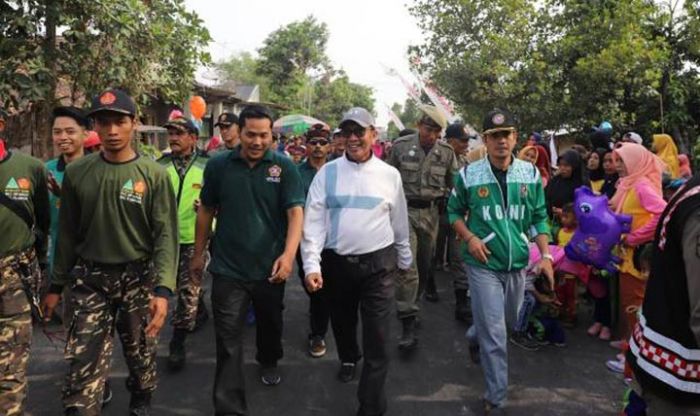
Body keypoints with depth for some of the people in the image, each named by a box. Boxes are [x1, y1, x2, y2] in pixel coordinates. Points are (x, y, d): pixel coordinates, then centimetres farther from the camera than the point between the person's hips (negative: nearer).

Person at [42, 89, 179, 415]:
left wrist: (163, 288, -21)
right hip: (90, 279, 1)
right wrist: (56, 285, 10)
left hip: (138, 277, -1)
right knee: (83, 366, -4)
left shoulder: (154, 175, -7)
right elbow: (68, 234, 8)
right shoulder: (76, 173, 1)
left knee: (141, 354, 15)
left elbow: (166, 235, -12)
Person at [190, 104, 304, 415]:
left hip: (270, 267, 1)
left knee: (270, 323, 24)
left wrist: (289, 254, -29)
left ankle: (269, 362, 54)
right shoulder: (218, 165, -3)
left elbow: (295, 212, -15)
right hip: (228, 267, 0)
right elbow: (206, 210, 7)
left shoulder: (284, 167, -8)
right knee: (228, 342, 1)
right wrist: (198, 254, 11)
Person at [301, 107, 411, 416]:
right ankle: (348, 359, 55)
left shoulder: (389, 174, 0)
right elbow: (313, 221, -6)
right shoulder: (327, 173, -2)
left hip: (379, 264, -1)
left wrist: (404, 260, 17)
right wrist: (311, 265, -14)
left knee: (376, 339, 0)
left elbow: (400, 222, 9)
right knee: (341, 322, 22)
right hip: (336, 262, 1)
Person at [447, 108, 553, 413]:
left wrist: (546, 255, -7)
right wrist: (470, 238, -13)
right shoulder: (469, 175, -9)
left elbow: (539, 218, 4)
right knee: (495, 335, -2)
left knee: (508, 322, 24)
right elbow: (454, 211, 3)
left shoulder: (531, 174, -1)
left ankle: (475, 337, 55)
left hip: (517, 263, 4)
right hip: (483, 264, -4)